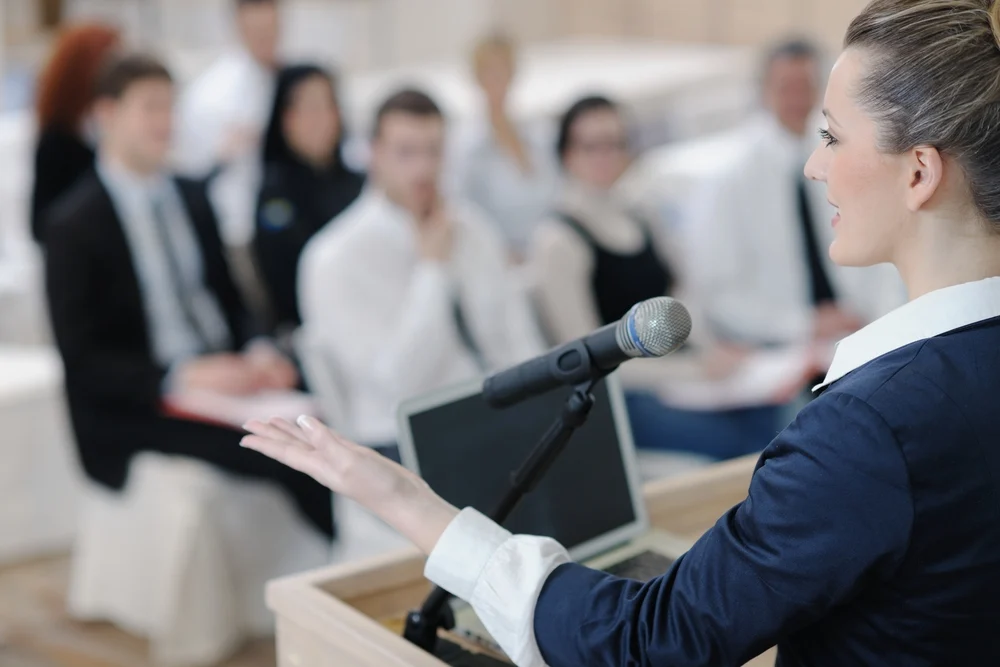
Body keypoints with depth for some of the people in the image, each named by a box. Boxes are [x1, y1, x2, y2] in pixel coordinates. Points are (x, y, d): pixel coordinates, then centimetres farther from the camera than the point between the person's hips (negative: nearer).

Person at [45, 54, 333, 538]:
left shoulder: (191, 198, 10)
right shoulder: (76, 223, -8)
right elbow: (82, 360, -11)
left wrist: (256, 352, -5)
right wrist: (182, 377, -23)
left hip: (220, 379, 6)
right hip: (133, 412, -6)